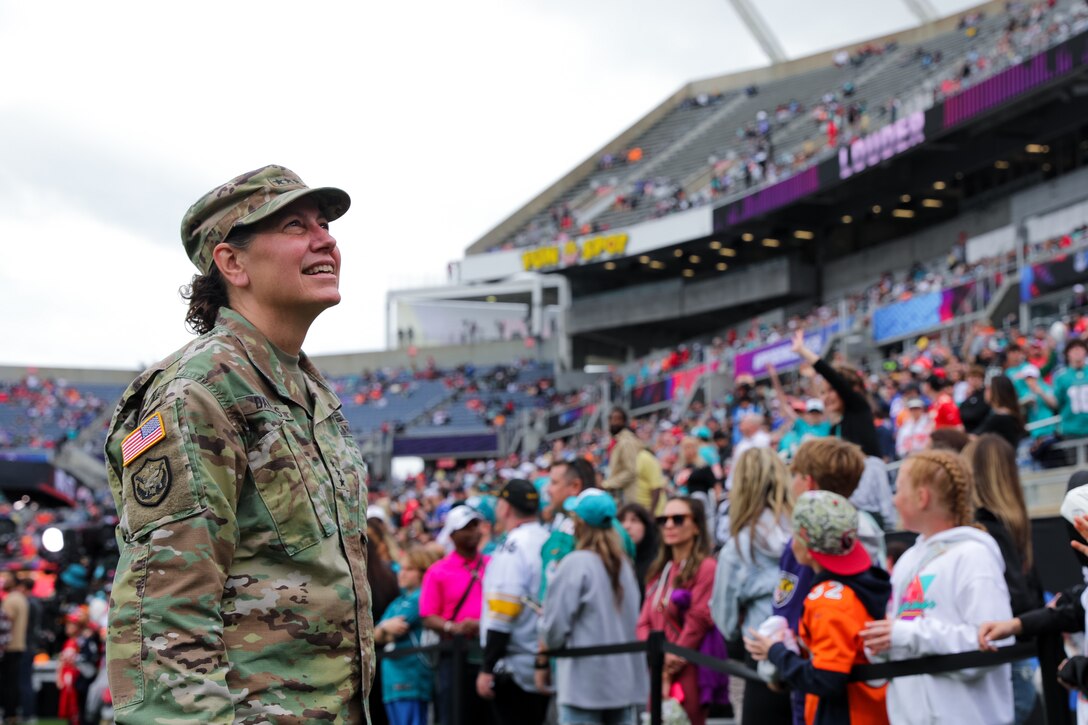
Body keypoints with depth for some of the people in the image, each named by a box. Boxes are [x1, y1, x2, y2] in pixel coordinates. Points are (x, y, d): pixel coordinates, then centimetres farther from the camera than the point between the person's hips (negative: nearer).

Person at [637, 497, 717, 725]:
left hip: (688, 677, -7)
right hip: (658, 678, 7)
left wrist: (672, 661, -8)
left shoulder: (706, 568, -8)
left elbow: (698, 622, -13)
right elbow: (644, 622, 12)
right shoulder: (659, 570, 16)